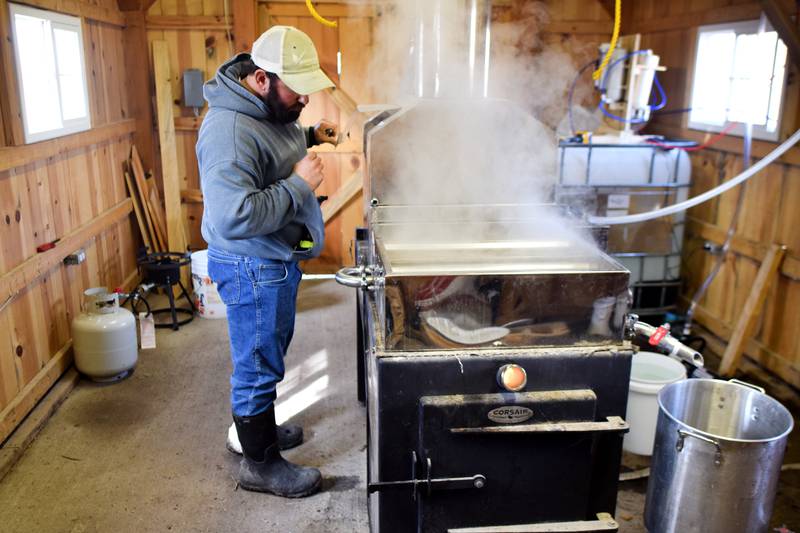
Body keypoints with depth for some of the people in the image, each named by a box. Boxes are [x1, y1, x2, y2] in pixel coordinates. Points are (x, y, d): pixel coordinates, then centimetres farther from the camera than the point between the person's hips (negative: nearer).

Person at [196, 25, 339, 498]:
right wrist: (299, 184, -27)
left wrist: (310, 137, 6)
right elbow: (234, 216, -35)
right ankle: (260, 464, 25)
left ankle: (261, 428, 45)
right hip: (252, 268, -10)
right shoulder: (230, 130, -27)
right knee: (258, 365, 6)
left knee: (270, 354, 24)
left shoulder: (268, 106, 3)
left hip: (278, 259, 10)